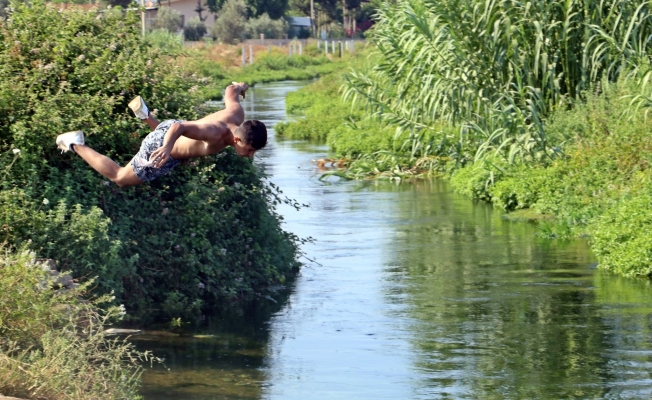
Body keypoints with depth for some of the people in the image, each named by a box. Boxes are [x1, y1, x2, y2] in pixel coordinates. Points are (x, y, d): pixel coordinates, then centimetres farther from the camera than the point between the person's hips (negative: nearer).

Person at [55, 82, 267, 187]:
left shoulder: (237, 115, -20)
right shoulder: (215, 134, -41)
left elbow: (230, 91, 1)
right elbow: (180, 127, -51)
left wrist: (238, 87, 26)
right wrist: (168, 146, -70)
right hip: (160, 147, -8)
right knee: (119, 178, 13)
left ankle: (144, 113, 48)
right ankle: (76, 144, 20)